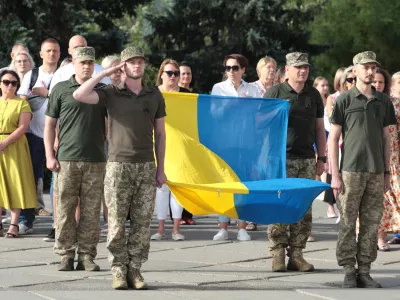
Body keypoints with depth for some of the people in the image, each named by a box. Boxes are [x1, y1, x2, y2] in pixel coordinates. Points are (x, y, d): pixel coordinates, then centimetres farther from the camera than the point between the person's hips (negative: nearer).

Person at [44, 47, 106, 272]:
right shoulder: (61, 89, 5)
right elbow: (50, 124, 6)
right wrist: (50, 156, -1)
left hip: (95, 160, 1)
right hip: (67, 160, -1)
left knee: (91, 211, 1)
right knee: (65, 210, -2)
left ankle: (87, 256, 7)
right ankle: (66, 256, 5)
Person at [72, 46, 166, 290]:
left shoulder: (155, 95, 9)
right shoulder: (111, 94, 1)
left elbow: (160, 133, 12)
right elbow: (79, 95, -15)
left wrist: (161, 169, 7)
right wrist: (105, 73, -9)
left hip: (146, 167, 2)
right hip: (118, 166, -2)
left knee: (142, 222, 1)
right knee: (117, 222, -2)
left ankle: (135, 269, 7)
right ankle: (118, 270, 4)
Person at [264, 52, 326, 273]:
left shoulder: (313, 95, 13)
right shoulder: (275, 92, 1)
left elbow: (319, 128, 16)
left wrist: (321, 158, 11)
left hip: (307, 160, 4)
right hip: (280, 159, -4)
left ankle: (296, 254, 6)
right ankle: (278, 254, -2)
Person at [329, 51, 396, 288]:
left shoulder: (383, 101, 11)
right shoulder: (345, 100, 0)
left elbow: (386, 138, 15)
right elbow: (333, 138, 0)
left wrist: (387, 172, 11)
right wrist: (335, 174, -6)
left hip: (376, 171, 4)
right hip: (351, 170, -4)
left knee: (372, 223, 4)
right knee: (347, 222, -2)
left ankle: (364, 271, 10)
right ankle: (349, 271, 3)